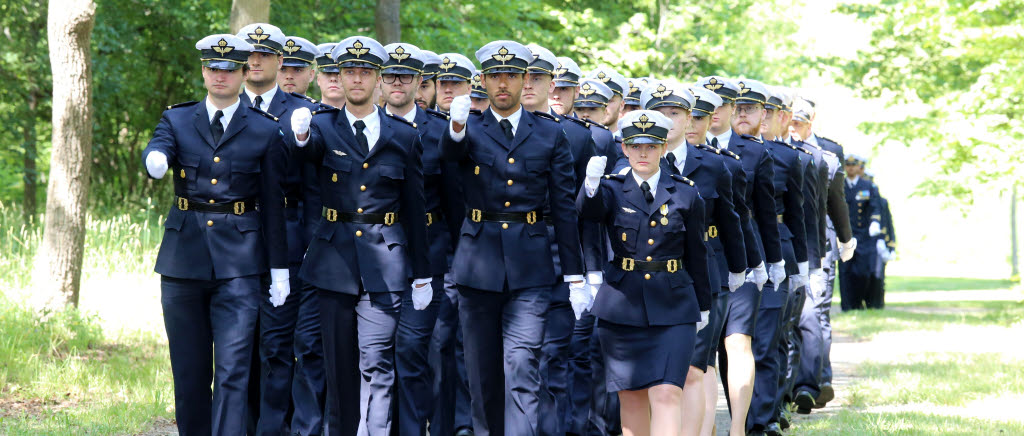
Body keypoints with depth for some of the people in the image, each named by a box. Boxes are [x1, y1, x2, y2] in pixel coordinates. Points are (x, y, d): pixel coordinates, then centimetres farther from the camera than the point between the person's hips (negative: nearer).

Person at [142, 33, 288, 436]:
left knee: (233, 370, -10)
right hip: (184, 258, 2)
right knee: (189, 371, 9)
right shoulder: (176, 120, 8)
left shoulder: (265, 131, 4)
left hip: (239, 263, -2)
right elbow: (155, 151, -14)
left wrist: (279, 268, 2)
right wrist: (155, 159, -39)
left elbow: (273, 205, 5)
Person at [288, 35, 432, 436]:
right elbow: (309, 149, -22)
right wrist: (302, 135, -47)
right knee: (338, 362, 8)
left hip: (384, 260, -1)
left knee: (376, 363, -9)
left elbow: (415, 207, 9)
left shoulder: (404, 135, 6)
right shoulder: (324, 126, 4)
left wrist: (422, 274, 8)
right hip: (335, 257, 1)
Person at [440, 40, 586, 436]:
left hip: (530, 268, -1)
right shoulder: (469, 130, 5)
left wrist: (574, 276, 2)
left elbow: (564, 207, 6)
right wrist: (456, 127, -45)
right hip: (478, 264, 1)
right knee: (482, 371, 8)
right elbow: (449, 152, -20)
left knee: (522, 367, -11)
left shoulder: (549, 133, 7)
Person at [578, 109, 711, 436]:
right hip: (622, 308, 1)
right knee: (631, 396, 7)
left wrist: (703, 307, 14)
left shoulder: (685, 194, 4)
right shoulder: (612, 189, 3)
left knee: (667, 394, -13)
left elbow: (697, 255, 10)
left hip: (672, 310, -1)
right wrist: (591, 185, -43)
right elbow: (588, 210, -21)